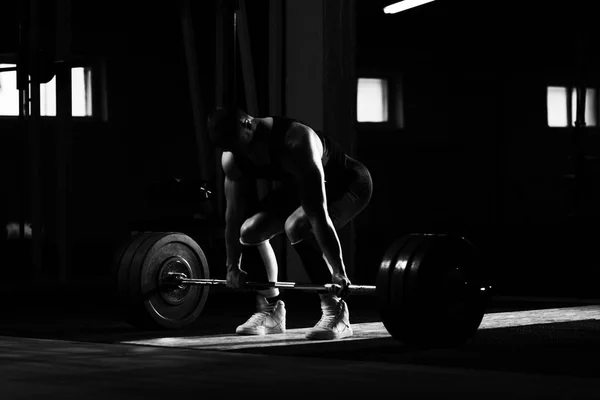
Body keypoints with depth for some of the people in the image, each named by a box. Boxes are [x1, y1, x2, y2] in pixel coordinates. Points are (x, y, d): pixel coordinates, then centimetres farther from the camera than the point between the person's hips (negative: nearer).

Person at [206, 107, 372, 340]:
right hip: (300, 187, 8)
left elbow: (318, 215, -42)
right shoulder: (232, 159, -17)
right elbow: (234, 213, -6)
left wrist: (338, 273, -41)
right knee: (251, 229, -5)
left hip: (349, 184, -8)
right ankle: (270, 311, 10)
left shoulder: (295, 144, -40)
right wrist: (233, 266, -3)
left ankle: (335, 314, -24)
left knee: (297, 227, -33)